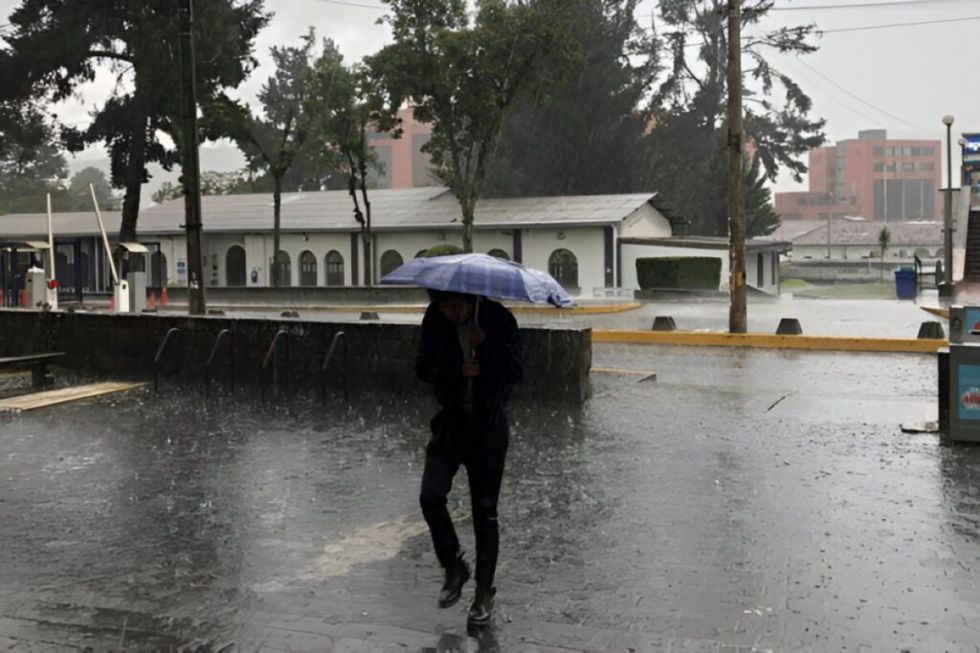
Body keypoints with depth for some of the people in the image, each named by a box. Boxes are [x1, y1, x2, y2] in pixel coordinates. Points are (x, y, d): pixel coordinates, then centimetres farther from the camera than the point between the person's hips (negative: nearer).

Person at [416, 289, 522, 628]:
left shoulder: (499, 320, -10)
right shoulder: (434, 322, -3)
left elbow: (513, 373, -11)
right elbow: (424, 368, 0)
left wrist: (484, 347, -25)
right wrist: (456, 369, -17)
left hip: (488, 425, -2)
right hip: (451, 419, 2)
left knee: (484, 511, 2)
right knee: (430, 496, -13)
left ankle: (484, 593, 16)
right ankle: (454, 567, 12)